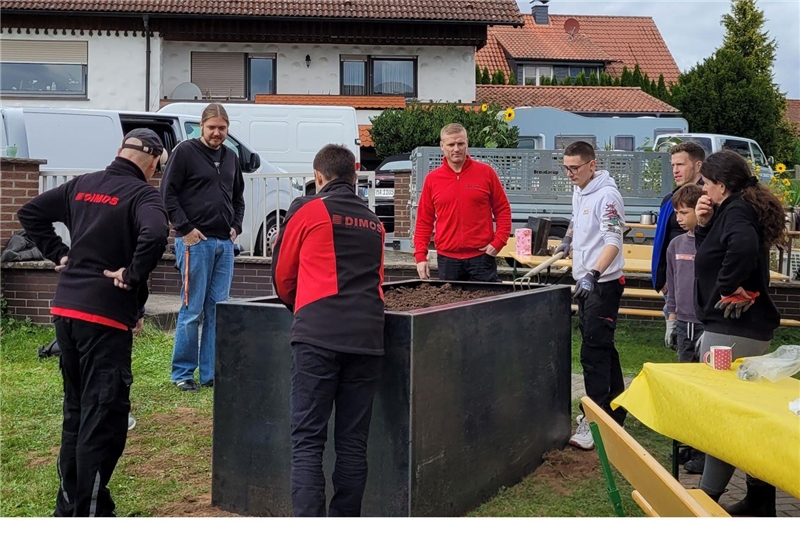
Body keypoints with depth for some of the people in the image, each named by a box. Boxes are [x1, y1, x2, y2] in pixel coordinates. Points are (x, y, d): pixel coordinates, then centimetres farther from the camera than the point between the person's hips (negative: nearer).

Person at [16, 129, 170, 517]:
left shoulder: (81, 186, 12)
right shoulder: (143, 194, -10)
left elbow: (30, 213, 19)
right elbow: (155, 235, -30)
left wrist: (58, 253, 15)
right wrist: (133, 276, -17)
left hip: (65, 310, 8)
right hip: (107, 316, -8)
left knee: (76, 409, 19)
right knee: (104, 418, 0)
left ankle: (68, 505, 29)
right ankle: (89, 512, 4)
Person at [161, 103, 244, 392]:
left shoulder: (230, 157, 16)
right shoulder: (185, 151, -3)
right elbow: (167, 193, -7)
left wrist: (236, 226, 12)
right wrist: (185, 229, -12)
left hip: (225, 242, 6)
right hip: (195, 241, -6)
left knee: (218, 309, 7)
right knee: (192, 309, -4)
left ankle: (212, 373, 14)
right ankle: (182, 373, 7)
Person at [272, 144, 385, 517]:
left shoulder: (307, 211, 6)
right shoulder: (374, 223, 19)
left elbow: (282, 276, 15)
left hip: (317, 335, -4)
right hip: (366, 335, 4)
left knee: (308, 440, -3)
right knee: (353, 442, 9)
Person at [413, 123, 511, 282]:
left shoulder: (486, 172, 1)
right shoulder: (432, 179, 4)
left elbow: (503, 210, 6)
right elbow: (424, 221, 6)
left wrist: (498, 242, -6)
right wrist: (420, 255, -2)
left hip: (482, 256, -1)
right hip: (447, 258, 1)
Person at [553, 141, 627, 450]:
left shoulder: (606, 195, -16)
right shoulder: (579, 191, 11)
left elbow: (613, 242, -25)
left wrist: (593, 274, -36)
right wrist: (569, 239, 19)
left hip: (603, 283, -9)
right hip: (585, 281, 9)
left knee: (594, 351, -11)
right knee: (601, 347, 15)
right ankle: (615, 411, 26)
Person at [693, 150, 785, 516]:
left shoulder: (736, 211, -15)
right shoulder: (738, 209, 15)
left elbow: (744, 246, -37)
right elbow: (711, 255, 18)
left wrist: (726, 287, -25)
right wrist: (704, 225, 5)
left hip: (733, 327, -10)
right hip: (744, 325, 10)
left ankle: (708, 497, 2)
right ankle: (760, 498, 23)